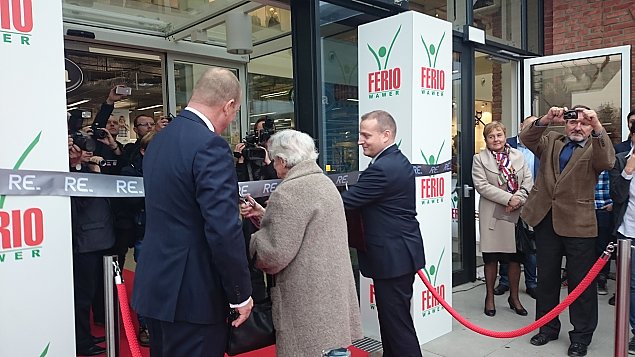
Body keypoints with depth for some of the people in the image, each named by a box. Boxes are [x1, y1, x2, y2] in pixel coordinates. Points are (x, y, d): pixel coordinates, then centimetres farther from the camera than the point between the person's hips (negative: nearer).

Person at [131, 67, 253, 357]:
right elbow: (224, 230, -24)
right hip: (193, 292, -9)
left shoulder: (159, 140, 9)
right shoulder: (210, 145, -19)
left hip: (156, 284, 9)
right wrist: (241, 293, -13)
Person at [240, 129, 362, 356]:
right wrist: (265, 214, 14)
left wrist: (253, 239, 0)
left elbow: (275, 253, -18)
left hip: (309, 299, -9)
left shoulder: (289, 192, -18)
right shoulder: (325, 182, 12)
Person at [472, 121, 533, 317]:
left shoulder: (518, 156, 10)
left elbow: (528, 181, 4)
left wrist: (518, 199, -14)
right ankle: (490, 297, 20)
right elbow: (482, 185, -11)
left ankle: (514, 297, 25)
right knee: (491, 258, 4)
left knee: (515, 257, 9)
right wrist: (508, 199, -16)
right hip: (492, 214, -3)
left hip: (517, 213, 3)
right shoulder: (480, 159, -1)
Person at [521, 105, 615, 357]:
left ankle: (581, 336, 20)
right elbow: (527, 138, -3)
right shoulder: (551, 141, 12)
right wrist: (546, 120, -18)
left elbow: (607, 162, -19)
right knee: (546, 277, 14)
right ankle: (548, 328, 30)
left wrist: (598, 127, -28)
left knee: (581, 281, 5)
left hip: (578, 224, -3)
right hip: (546, 220, 4)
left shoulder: (595, 148, 2)